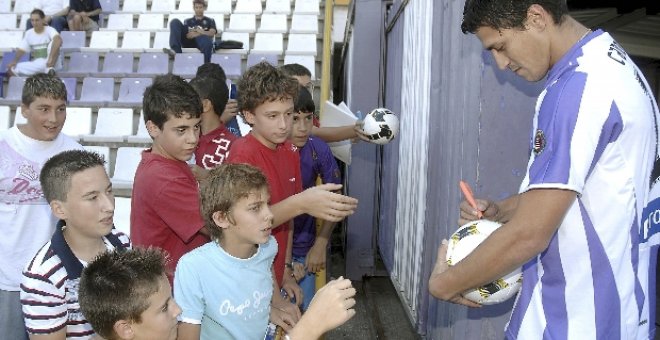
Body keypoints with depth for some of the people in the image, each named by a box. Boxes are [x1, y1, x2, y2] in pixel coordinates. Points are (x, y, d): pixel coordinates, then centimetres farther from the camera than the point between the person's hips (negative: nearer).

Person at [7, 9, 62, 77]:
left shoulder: (49, 30, -10)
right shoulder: (28, 33, 6)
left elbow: (58, 40, -32)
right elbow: (21, 50, 7)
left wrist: (51, 58, -43)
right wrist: (15, 61, -13)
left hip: (52, 63, -4)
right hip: (35, 64, 4)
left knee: (54, 43, -30)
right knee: (11, 70, -17)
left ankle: (50, 69, -31)